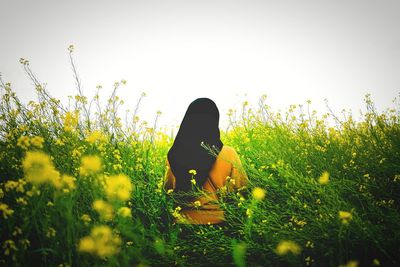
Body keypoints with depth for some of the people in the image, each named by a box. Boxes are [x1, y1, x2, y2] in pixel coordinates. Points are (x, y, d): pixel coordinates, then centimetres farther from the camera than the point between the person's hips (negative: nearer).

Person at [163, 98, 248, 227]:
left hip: (183, 220, 2)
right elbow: (242, 189, -7)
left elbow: (168, 189, 5)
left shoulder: (174, 154, -8)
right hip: (218, 220, -2)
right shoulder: (228, 154, -15)